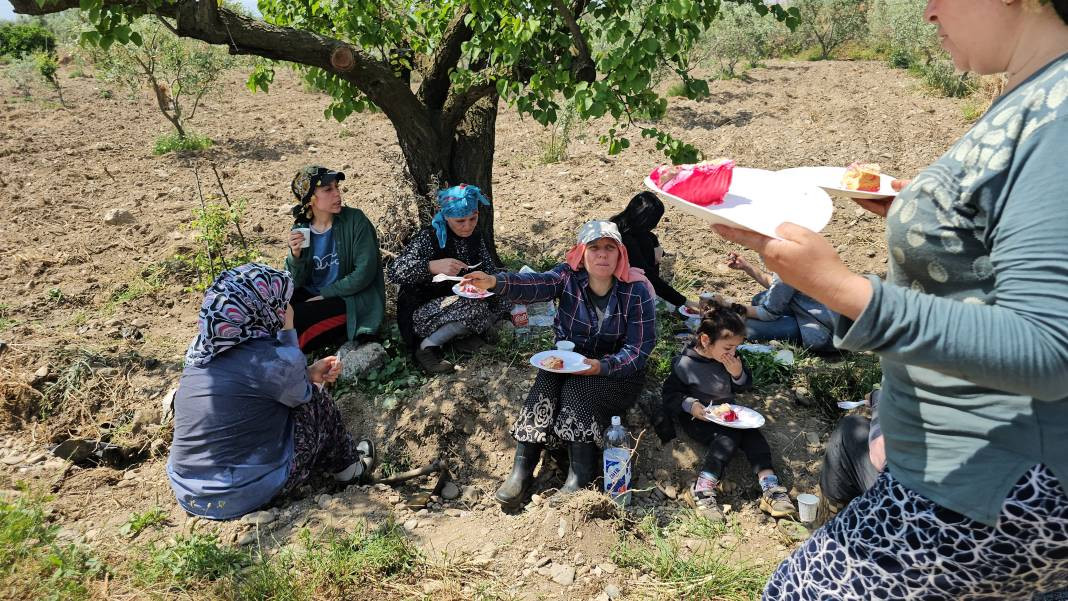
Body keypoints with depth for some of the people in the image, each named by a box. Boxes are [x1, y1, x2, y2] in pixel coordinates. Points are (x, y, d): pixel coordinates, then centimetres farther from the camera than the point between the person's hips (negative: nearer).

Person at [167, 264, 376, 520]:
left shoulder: (201, 347, -1)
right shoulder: (273, 360, -22)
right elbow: (301, 395, 0)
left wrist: (309, 372, 9)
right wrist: (287, 330, -3)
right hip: (244, 496, -7)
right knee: (316, 400, 6)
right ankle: (348, 466, 26)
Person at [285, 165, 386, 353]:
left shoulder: (354, 220, -11)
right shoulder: (300, 229, 1)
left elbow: (365, 272, -16)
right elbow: (296, 283, 0)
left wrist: (324, 294, -16)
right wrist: (295, 254, -19)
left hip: (352, 300, -4)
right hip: (311, 296, 4)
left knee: (295, 316, -25)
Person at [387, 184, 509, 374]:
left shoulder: (475, 236, -1)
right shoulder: (429, 238, -20)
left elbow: (491, 269, 1)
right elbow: (394, 272, -28)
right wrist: (433, 266, -42)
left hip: (458, 301, 6)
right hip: (421, 312, -6)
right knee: (474, 307, -32)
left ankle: (462, 334, 2)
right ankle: (427, 346, -13)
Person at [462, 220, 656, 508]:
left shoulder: (636, 291, -11)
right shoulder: (569, 276, -7)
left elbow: (639, 348, -14)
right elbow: (534, 284, -28)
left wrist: (602, 366, -32)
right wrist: (496, 282, -49)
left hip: (617, 373, -2)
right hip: (567, 363, 3)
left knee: (576, 390, -30)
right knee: (546, 386, -27)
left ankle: (580, 476, -28)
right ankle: (522, 469, -25)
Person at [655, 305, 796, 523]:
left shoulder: (732, 359, 0)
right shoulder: (685, 363, -17)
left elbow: (744, 387, 10)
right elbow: (669, 393, -8)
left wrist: (738, 374, -13)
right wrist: (690, 405, -25)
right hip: (698, 417, -6)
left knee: (751, 433, -17)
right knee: (730, 436, -28)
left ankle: (770, 487, -23)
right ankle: (701, 490, -33)